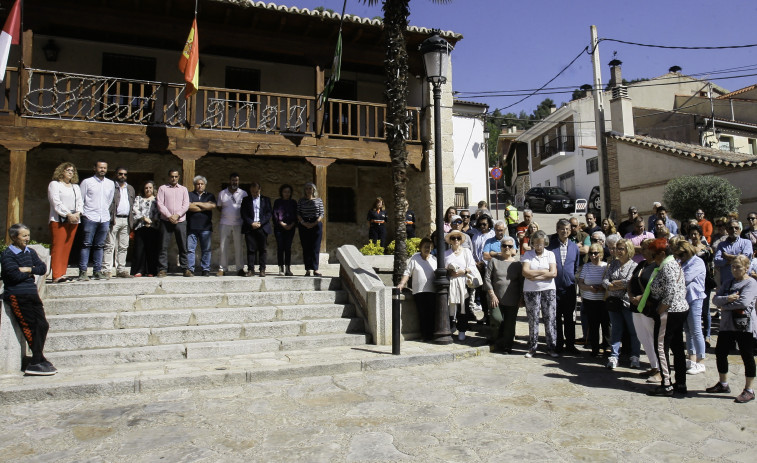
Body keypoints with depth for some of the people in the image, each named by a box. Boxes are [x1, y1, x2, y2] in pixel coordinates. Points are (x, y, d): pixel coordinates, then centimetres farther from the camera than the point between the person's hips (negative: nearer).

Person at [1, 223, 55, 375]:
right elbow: (15, 275, -17)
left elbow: (43, 268, 6)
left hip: (32, 294, 7)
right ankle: (38, 361, 0)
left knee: (43, 326, -1)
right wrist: (31, 273, 0)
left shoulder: (30, 252, 14)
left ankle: (36, 362, 6)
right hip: (16, 296, -6)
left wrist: (28, 269, -10)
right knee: (30, 328, -7)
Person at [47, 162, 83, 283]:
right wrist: (68, 215, -13)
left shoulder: (76, 186, 22)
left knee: (67, 248, 3)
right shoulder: (54, 184, 3)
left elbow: (80, 202, 15)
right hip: (59, 220, -5)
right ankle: (56, 276, -13)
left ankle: (62, 274, 6)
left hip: (73, 220, 6)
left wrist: (78, 213, -4)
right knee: (58, 248, -10)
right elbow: (56, 203, -7)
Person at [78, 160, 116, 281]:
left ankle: (97, 271, 11)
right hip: (90, 218, -3)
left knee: (99, 246, 7)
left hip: (104, 219, 4)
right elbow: (79, 199, 4)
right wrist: (82, 212, -3)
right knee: (86, 245, -5)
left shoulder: (111, 184, 14)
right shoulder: (87, 182, 3)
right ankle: (83, 272, -3)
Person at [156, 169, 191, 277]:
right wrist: (169, 216, -11)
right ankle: (162, 269, 2)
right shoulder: (162, 188, 9)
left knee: (183, 246, 0)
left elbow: (186, 204, 5)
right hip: (166, 221, -1)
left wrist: (177, 215, -9)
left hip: (180, 221, 1)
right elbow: (160, 204, 0)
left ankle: (185, 269, 4)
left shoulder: (183, 189, 15)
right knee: (163, 246, -2)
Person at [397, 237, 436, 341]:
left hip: (432, 291, 2)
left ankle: (431, 334, 7)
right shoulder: (415, 258, 4)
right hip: (419, 291, -2)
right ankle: (425, 335, 6)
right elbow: (407, 272, 3)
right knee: (423, 314, -3)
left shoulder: (434, 259, 12)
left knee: (432, 313, -3)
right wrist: (402, 284, -7)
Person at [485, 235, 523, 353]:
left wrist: (521, 297, 3)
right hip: (496, 299, -1)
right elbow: (487, 278, 1)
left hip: (512, 300, 1)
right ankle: (498, 341, 12)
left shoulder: (517, 263, 7)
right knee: (497, 319, -14)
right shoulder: (494, 260, 3)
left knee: (510, 324, 2)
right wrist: (492, 294, -6)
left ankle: (507, 346, 19)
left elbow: (522, 282, 10)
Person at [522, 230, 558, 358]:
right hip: (531, 291, 0)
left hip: (548, 290, 1)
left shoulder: (550, 254, 5)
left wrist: (535, 276, -11)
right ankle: (532, 348, 13)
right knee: (533, 320, 4)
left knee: (550, 319, 2)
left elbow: (553, 273, -7)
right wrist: (544, 272, -7)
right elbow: (525, 272, -9)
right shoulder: (527, 255, 4)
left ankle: (551, 347, 12)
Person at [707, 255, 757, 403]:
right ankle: (723, 384, 28)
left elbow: (744, 302, -22)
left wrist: (725, 306, -9)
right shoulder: (729, 283, 14)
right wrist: (727, 299, -16)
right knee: (720, 353, 12)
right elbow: (715, 299, 4)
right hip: (727, 324, 7)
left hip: (744, 326, -7)